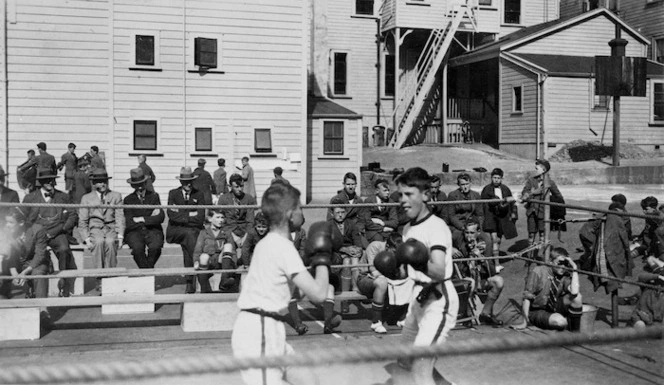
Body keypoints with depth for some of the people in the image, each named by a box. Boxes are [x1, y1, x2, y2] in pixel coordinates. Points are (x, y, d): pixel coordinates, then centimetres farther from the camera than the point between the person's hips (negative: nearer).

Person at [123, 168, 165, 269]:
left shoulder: (154, 196, 12)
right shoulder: (128, 200, 8)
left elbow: (160, 218, -1)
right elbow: (129, 224, -2)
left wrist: (142, 219, -4)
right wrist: (150, 219, -1)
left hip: (152, 230, 1)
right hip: (135, 231, 0)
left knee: (155, 247, -31)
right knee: (137, 247, -32)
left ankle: (148, 268, -5)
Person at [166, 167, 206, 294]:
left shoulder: (199, 195, 9)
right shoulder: (173, 193, 9)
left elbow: (200, 218, -3)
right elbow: (171, 214, -6)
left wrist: (182, 216, -5)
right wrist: (190, 215, -9)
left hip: (194, 230, 1)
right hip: (175, 231, -1)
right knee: (190, 234, -30)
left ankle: (190, 281, -15)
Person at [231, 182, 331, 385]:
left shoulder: (266, 243, 15)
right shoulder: (283, 247, -14)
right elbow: (318, 294, -18)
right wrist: (322, 261, -1)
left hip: (267, 331, 10)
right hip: (259, 334, -10)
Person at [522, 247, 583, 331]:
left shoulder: (565, 276, -7)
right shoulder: (539, 272, -16)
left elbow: (574, 292, -29)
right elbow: (527, 297, -13)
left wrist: (574, 270, -23)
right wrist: (526, 320, -18)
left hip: (554, 308, 4)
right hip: (537, 311, -4)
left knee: (576, 297, -22)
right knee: (560, 321, -34)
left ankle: (575, 327, -5)